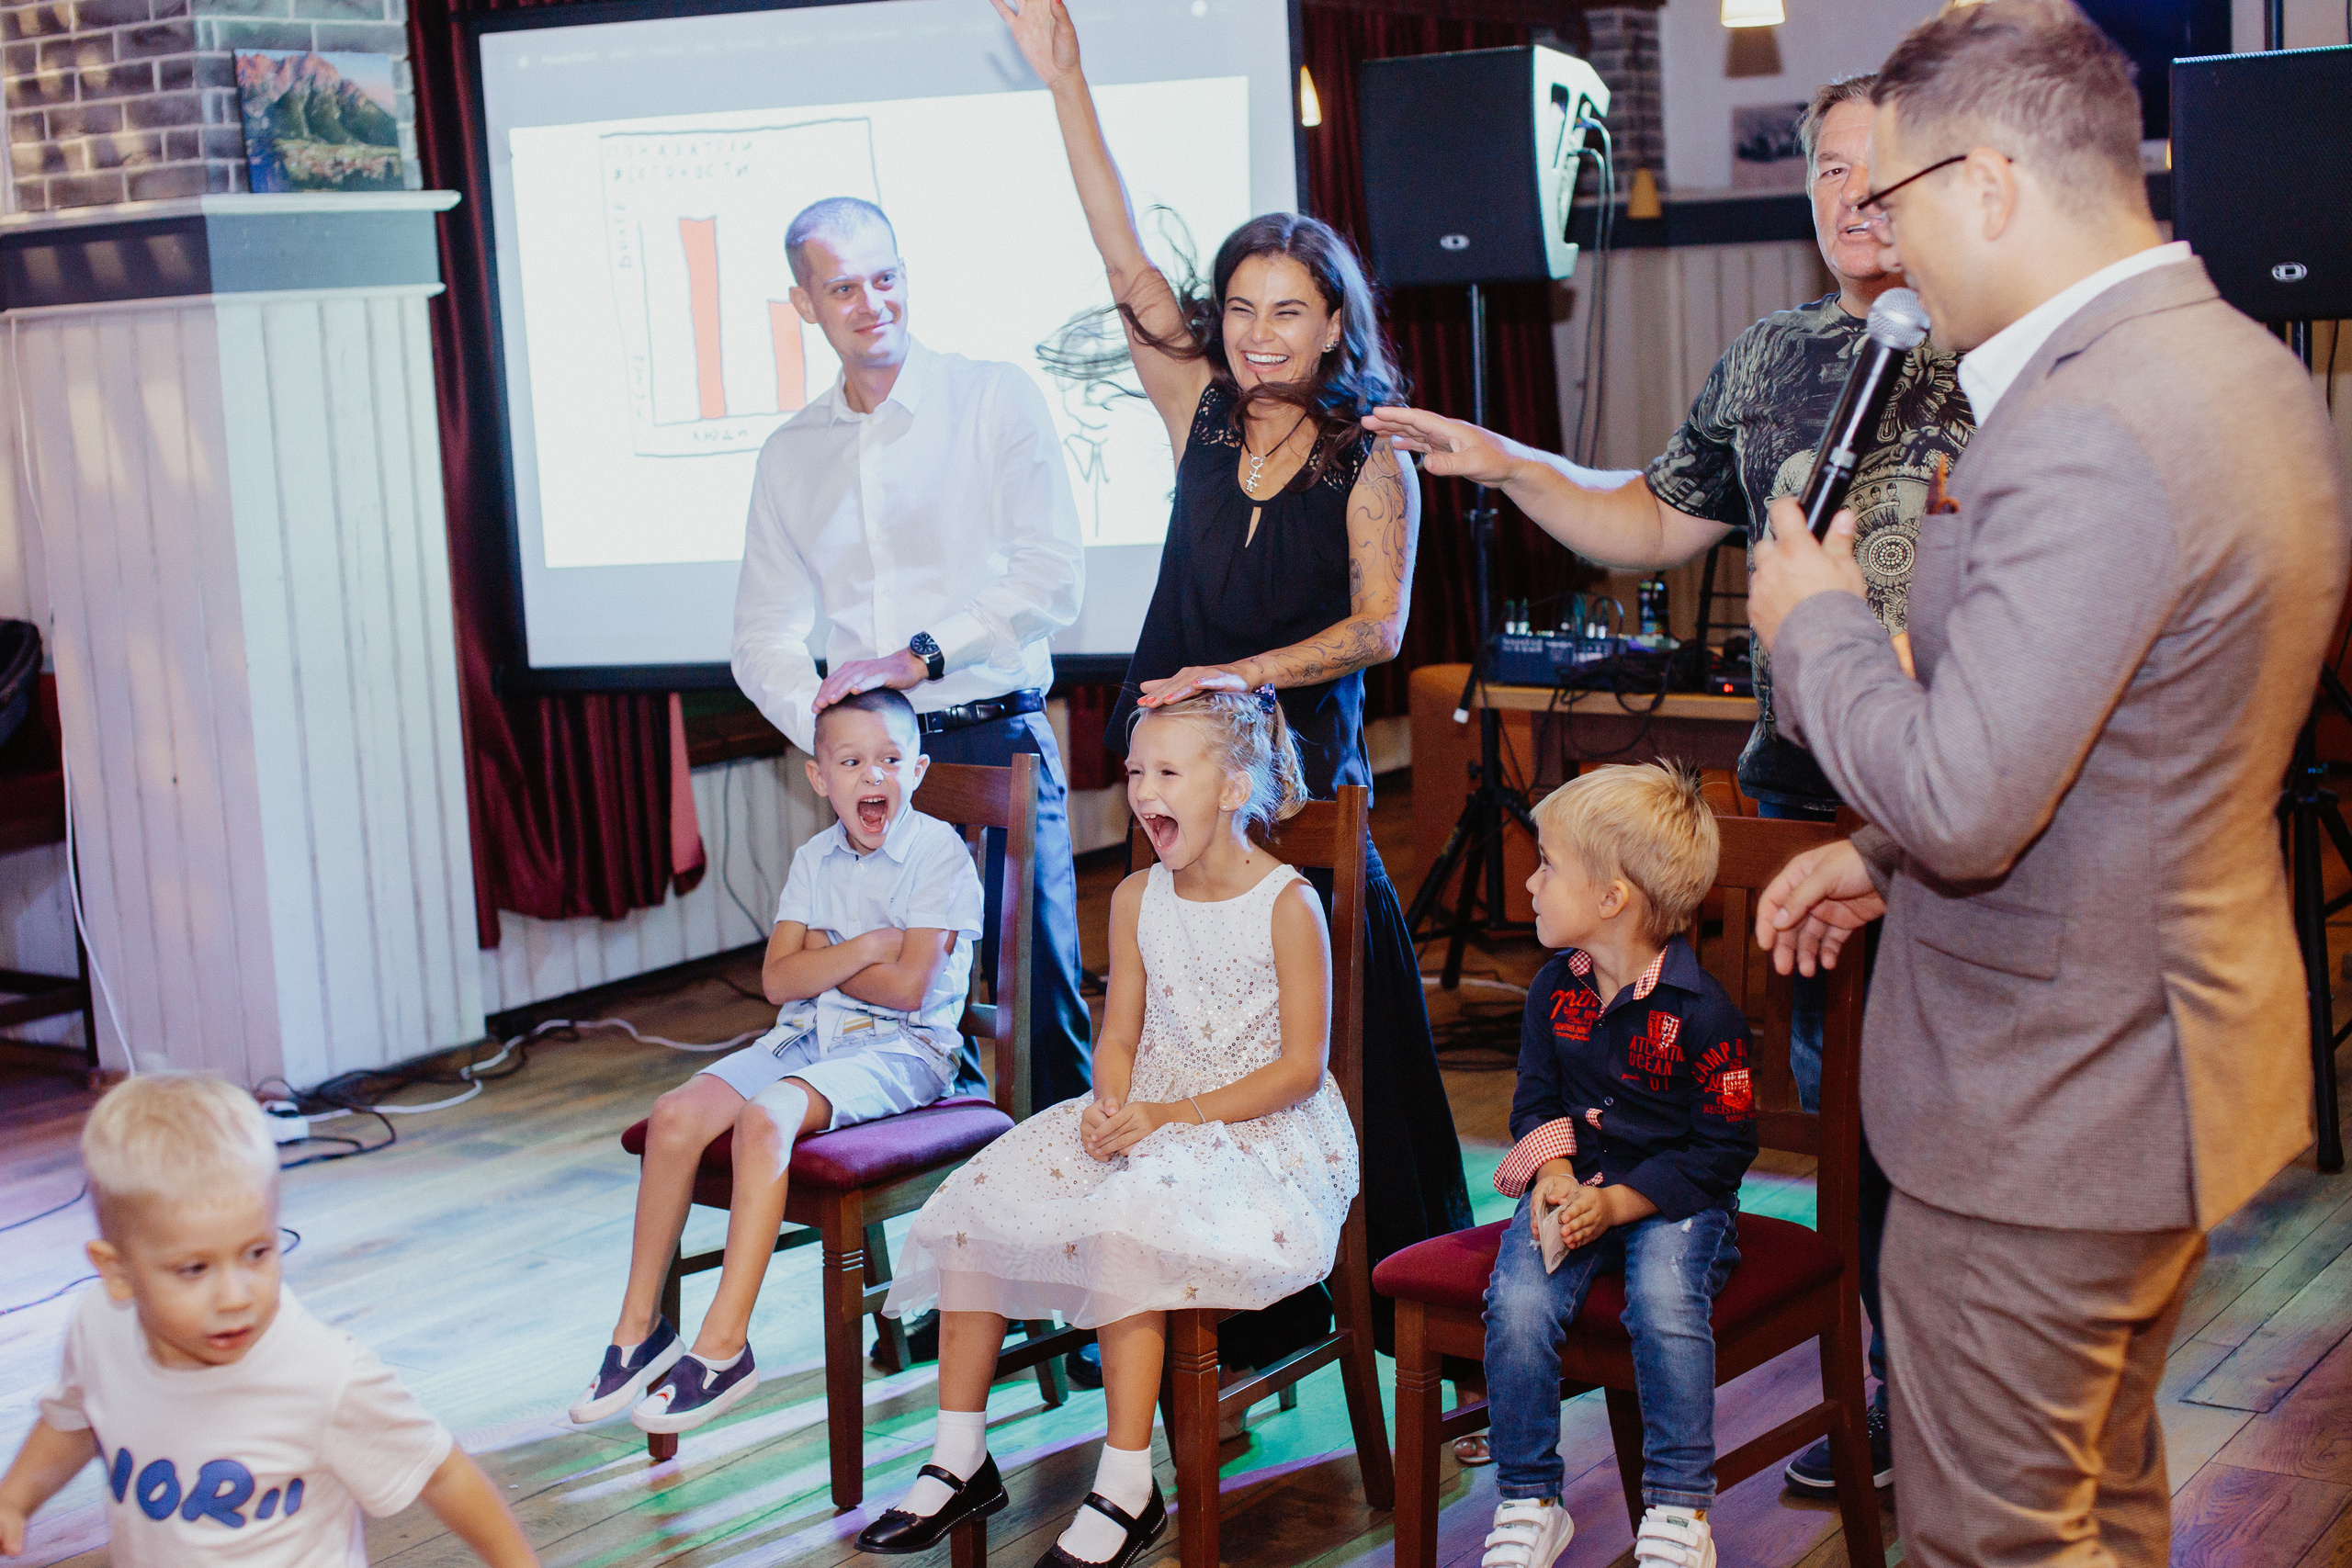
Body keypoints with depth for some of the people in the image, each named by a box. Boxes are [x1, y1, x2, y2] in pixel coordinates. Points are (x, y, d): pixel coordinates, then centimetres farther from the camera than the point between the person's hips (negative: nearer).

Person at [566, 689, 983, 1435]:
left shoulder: (939, 854, -7)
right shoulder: (814, 860, 12)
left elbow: (908, 987, -15)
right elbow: (778, 980, 0)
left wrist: (822, 956, -4)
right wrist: (866, 946, -12)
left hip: (900, 1047, -6)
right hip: (807, 1036, 7)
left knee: (765, 1117, -32)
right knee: (677, 1113, -16)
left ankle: (723, 1346, -28)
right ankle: (639, 1327, -5)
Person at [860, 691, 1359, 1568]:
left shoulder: (1288, 905, -11)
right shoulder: (1137, 899, 8)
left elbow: (1301, 1067, -12)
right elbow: (1119, 1039, 11)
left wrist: (1174, 1115, -19)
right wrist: (1111, 1107, -13)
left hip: (1262, 1130, -7)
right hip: (1148, 1119, 7)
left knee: (1122, 1225, -32)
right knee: (980, 1198, -10)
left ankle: (1126, 1489, -21)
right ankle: (960, 1458, 0)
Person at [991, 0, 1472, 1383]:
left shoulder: (1371, 461, -4)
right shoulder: (1203, 413, 5)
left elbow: (1378, 625, -10)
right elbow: (1128, 265, -1)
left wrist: (1239, 674, -22)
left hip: (1305, 771, -3)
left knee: (1337, 1034, 1)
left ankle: (1397, 1283, 15)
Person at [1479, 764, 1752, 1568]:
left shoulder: (1700, 1010, -13)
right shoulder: (1553, 989, 5)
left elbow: (1724, 1145, -10)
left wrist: (1619, 1202, -18)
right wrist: (1553, 1172, -8)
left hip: (1673, 1196, -4)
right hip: (1575, 1184, 4)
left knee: (1666, 1302, -34)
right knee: (1519, 1302, -23)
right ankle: (1527, 1503, -7)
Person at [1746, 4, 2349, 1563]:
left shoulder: (2087, 437, -27)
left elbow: (1962, 802, -30)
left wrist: (1819, 622, -13)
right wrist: (1885, 850, 16)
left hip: (2043, 1113, -10)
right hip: (2172, 1067, 10)